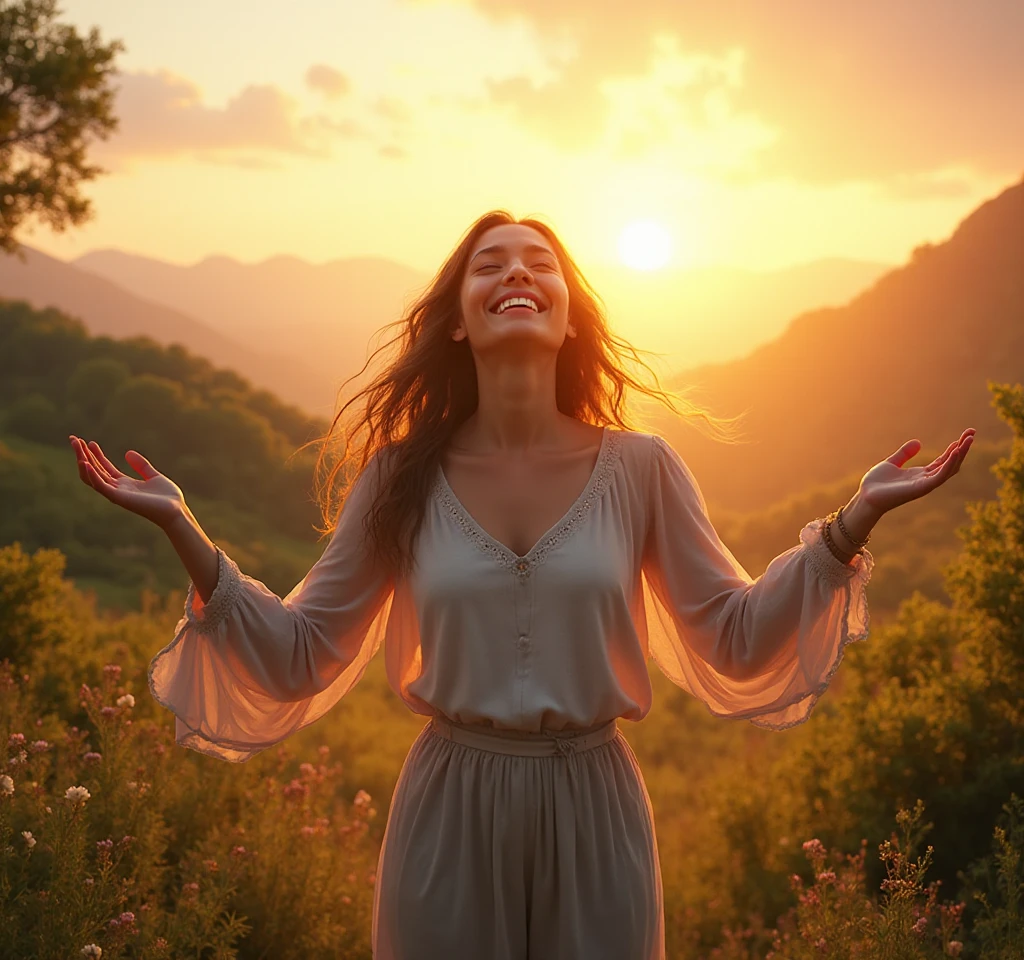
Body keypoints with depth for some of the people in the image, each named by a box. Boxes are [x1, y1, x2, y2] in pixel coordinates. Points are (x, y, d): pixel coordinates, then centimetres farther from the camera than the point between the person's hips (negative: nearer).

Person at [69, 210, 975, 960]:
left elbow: (737, 640, 1)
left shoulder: (639, 468, -4)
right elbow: (297, 656, -1)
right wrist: (181, 528, -10)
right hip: (449, 820, 0)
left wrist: (854, 520, -9)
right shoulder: (402, 478, -3)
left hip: (594, 817, 0)